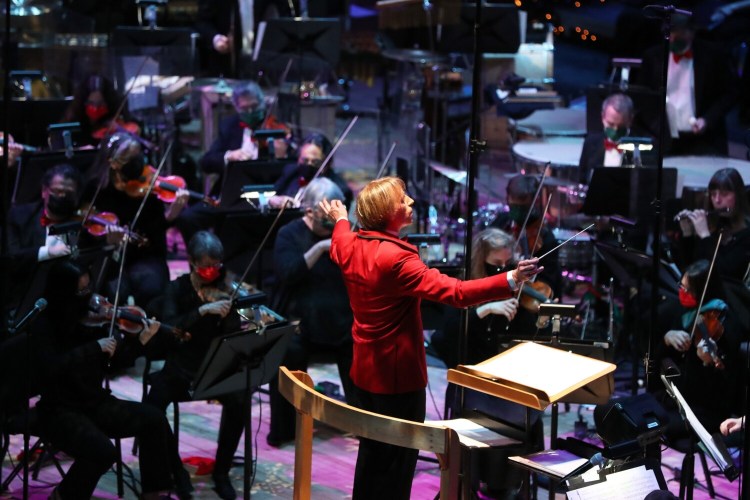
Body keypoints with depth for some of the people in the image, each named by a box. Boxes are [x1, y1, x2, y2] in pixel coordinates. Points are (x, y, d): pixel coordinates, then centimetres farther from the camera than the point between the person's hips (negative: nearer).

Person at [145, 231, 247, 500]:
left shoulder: (223, 289, 2)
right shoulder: (176, 289, -2)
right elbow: (169, 326, -22)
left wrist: (226, 309, -24)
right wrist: (202, 310, -35)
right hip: (180, 367, -1)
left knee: (238, 402, -29)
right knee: (153, 406, -28)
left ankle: (221, 471, -10)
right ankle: (177, 469, -6)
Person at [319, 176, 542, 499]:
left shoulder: (350, 245, -1)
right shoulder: (396, 258, -27)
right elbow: (453, 292, -35)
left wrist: (340, 221, 47)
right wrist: (511, 280, -40)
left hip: (364, 369, 9)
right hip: (398, 374, -9)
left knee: (371, 451, 21)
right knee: (398, 459, 4)